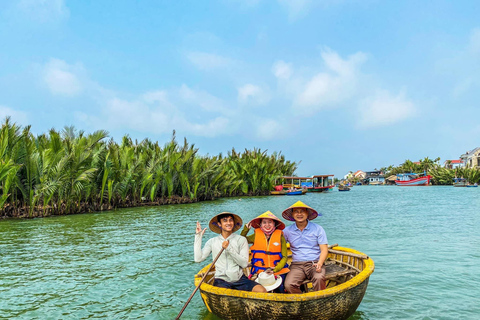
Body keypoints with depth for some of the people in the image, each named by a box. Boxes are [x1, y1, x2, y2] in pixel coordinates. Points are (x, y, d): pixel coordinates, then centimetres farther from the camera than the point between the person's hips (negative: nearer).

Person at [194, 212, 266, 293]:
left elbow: (244, 264, -4)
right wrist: (198, 236, 0)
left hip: (240, 279, 2)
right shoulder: (212, 242, 8)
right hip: (221, 280, -2)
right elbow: (198, 258, -2)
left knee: (262, 291, -21)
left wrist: (229, 249, -15)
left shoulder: (241, 240, 4)